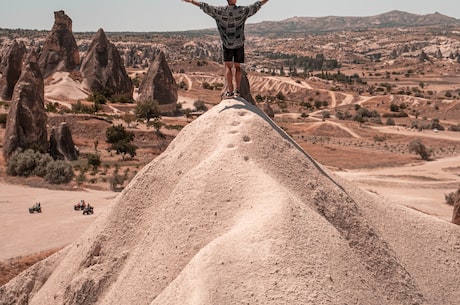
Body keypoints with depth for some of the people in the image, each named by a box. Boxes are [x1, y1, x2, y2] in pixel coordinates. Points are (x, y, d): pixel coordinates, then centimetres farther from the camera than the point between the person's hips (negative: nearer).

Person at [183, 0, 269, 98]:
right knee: (237, 66, 10)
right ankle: (237, 90, 7)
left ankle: (230, 90, -8)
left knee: (228, 66, 3)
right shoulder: (242, 11, -10)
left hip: (227, 44, -1)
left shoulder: (220, 11, -10)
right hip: (239, 43, 1)